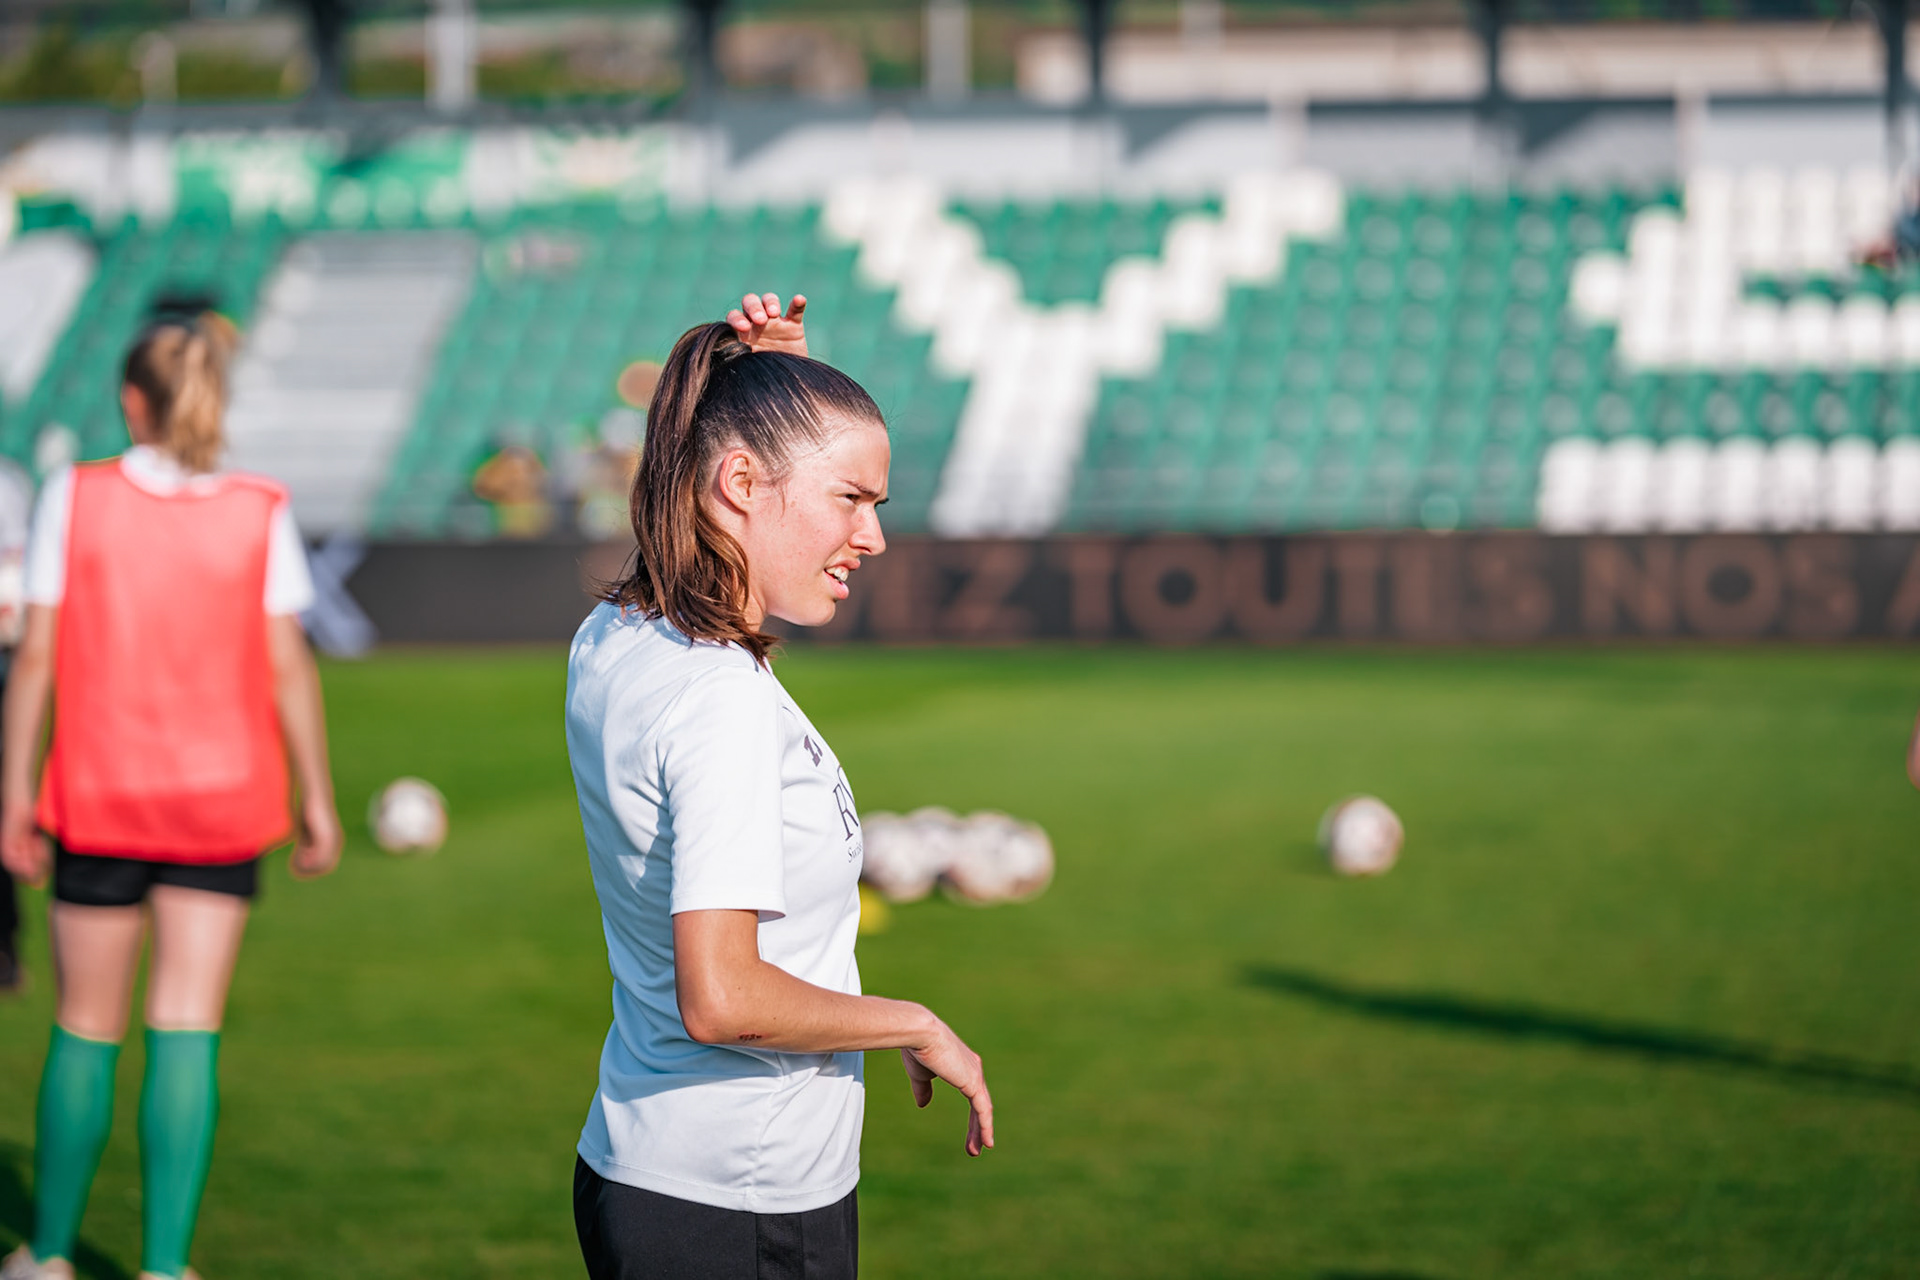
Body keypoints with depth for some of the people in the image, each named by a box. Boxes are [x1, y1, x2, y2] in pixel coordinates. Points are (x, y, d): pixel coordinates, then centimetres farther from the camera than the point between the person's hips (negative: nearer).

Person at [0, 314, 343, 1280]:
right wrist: (317, 799, 6)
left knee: (86, 1028, 10)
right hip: (222, 800, 0)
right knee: (187, 1029, 2)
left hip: (99, 800, 0)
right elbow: (288, 666, -2)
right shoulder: (259, 512, -2)